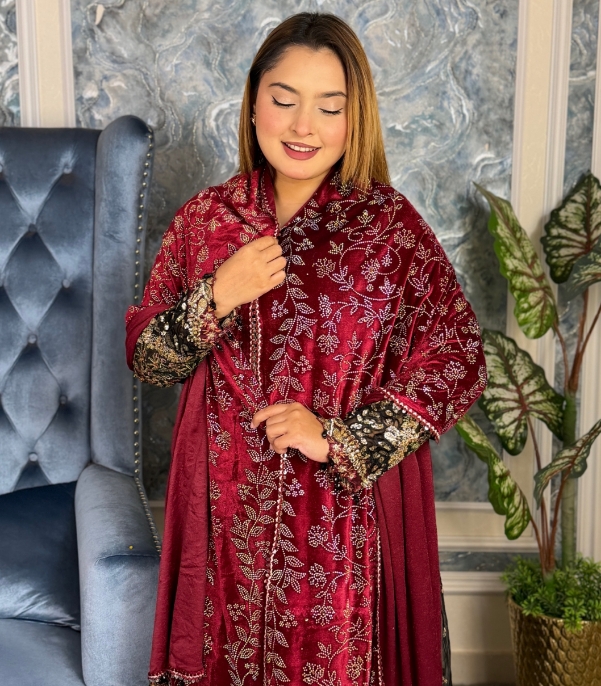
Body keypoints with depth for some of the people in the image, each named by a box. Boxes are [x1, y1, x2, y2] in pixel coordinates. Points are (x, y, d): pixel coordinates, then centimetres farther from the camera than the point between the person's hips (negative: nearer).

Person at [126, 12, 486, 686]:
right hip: (229, 512, 2)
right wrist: (215, 299, -16)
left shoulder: (391, 224, -8)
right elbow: (145, 358, 3)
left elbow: (459, 359, -8)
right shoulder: (205, 218, 0)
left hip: (351, 512, -2)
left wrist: (341, 439, -15)